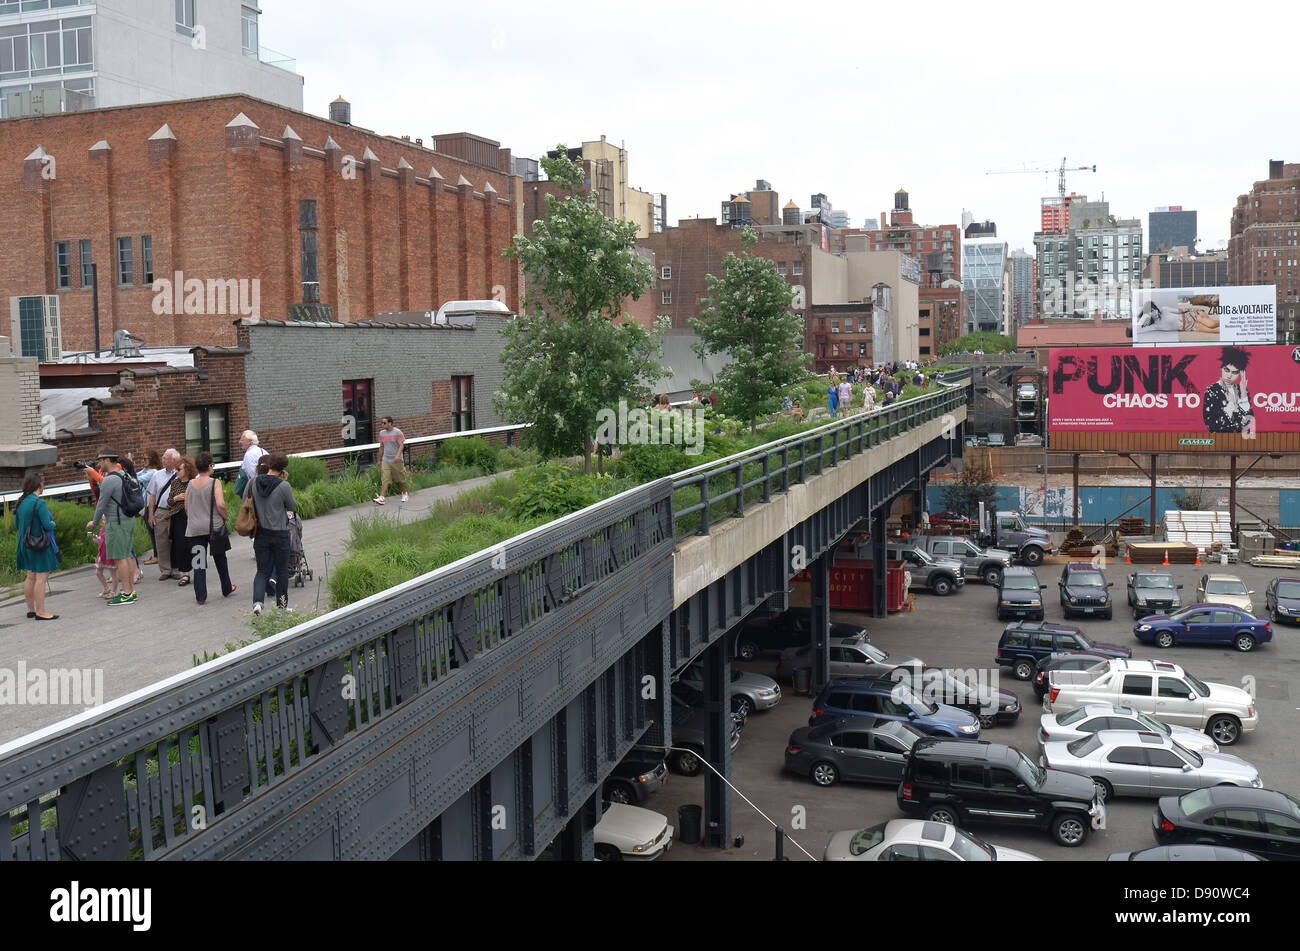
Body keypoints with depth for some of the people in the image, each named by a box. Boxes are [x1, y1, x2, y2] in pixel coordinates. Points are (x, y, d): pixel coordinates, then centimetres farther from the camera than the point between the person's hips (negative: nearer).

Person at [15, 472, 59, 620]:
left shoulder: (21, 502, 7)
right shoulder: (39, 503, -18)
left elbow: (16, 525, 15)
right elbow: (48, 525, -20)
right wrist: (53, 523, 1)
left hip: (26, 545, 9)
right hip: (41, 546, -9)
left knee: (30, 577, 15)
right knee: (41, 577, -5)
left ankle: (31, 609, 23)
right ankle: (40, 612, -4)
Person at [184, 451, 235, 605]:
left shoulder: (190, 484, 3)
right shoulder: (214, 483, -10)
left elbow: (186, 508, 8)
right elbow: (220, 504, -19)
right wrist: (225, 517, -2)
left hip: (194, 529, 3)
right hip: (213, 527, -3)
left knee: (198, 563, 4)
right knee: (220, 559, 16)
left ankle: (200, 596, 2)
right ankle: (226, 589, 30)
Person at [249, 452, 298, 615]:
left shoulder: (254, 483, -2)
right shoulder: (283, 486, -16)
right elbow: (292, 507, -4)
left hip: (260, 533, 3)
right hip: (280, 534, -3)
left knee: (262, 571, 9)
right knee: (282, 571, 13)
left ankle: (257, 601, -13)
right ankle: (282, 606, 22)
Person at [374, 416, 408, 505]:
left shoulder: (397, 432, -8)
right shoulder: (382, 433, 9)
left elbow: (401, 445, -14)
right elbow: (381, 447, 17)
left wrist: (398, 455, -29)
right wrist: (379, 460, 19)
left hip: (396, 461, -3)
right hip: (385, 461, 3)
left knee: (401, 479, 9)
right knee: (384, 479, -9)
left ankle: (404, 494, 31)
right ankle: (381, 498, -17)